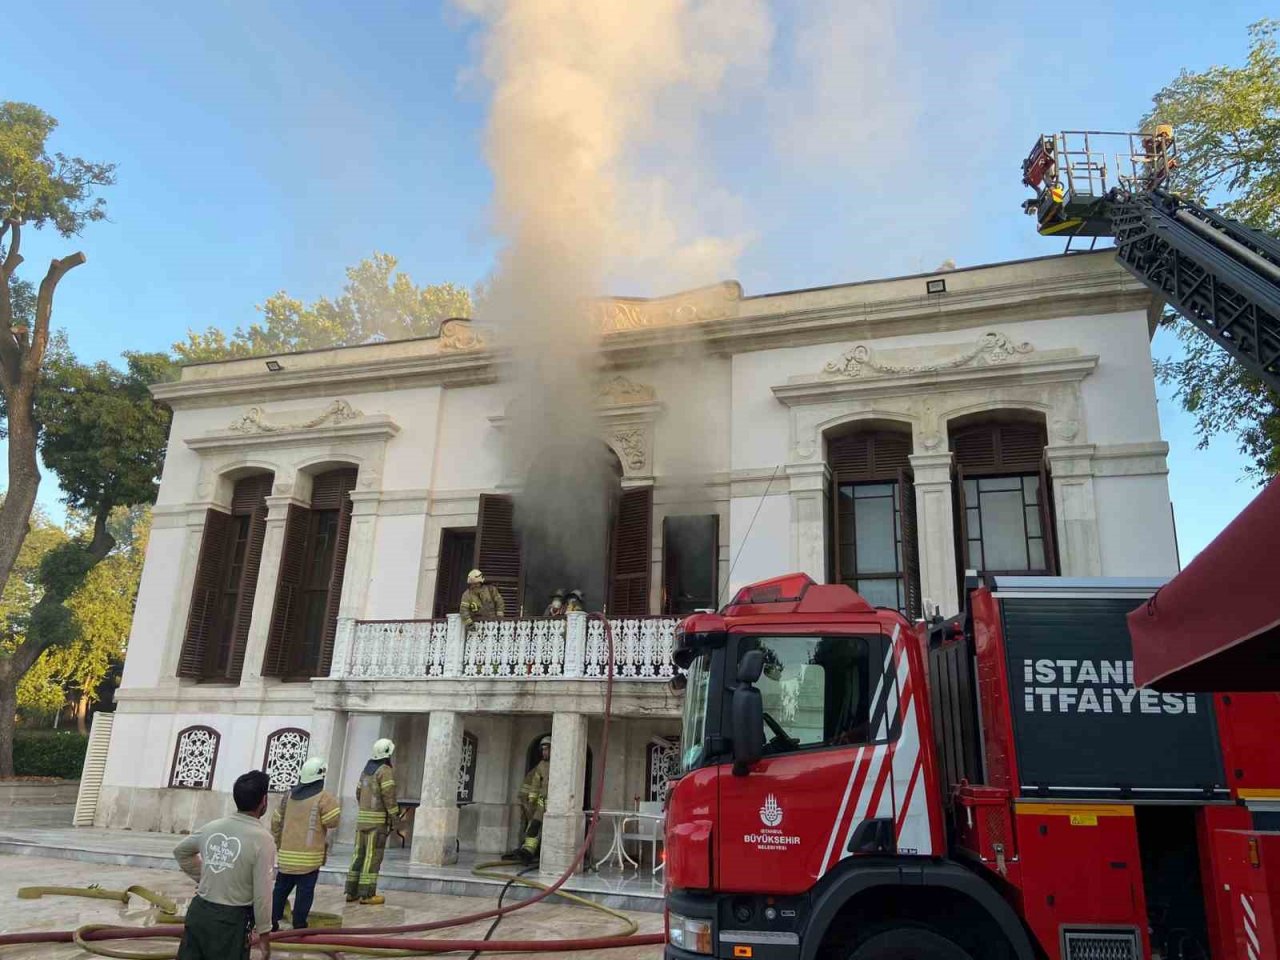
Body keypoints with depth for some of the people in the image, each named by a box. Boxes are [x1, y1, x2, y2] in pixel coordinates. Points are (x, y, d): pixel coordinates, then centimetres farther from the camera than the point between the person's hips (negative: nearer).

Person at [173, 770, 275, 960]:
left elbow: (180, 852, 20)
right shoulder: (262, 839, -17)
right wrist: (263, 932, -4)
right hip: (231, 920, -5)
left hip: (199, 911, 6)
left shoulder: (212, 826, 1)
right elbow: (262, 894, -15)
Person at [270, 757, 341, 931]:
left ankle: (271, 921, 21)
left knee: (281, 888, 16)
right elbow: (332, 822, -12)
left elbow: (276, 821, 15)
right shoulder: (323, 797, -11)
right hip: (308, 856, -5)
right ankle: (299, 926, 5)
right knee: (305, 892, 3)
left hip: (287, 854, 5)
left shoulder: (289, 795, 8)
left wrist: (277, 842, 27)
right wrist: (334, 806, 5)